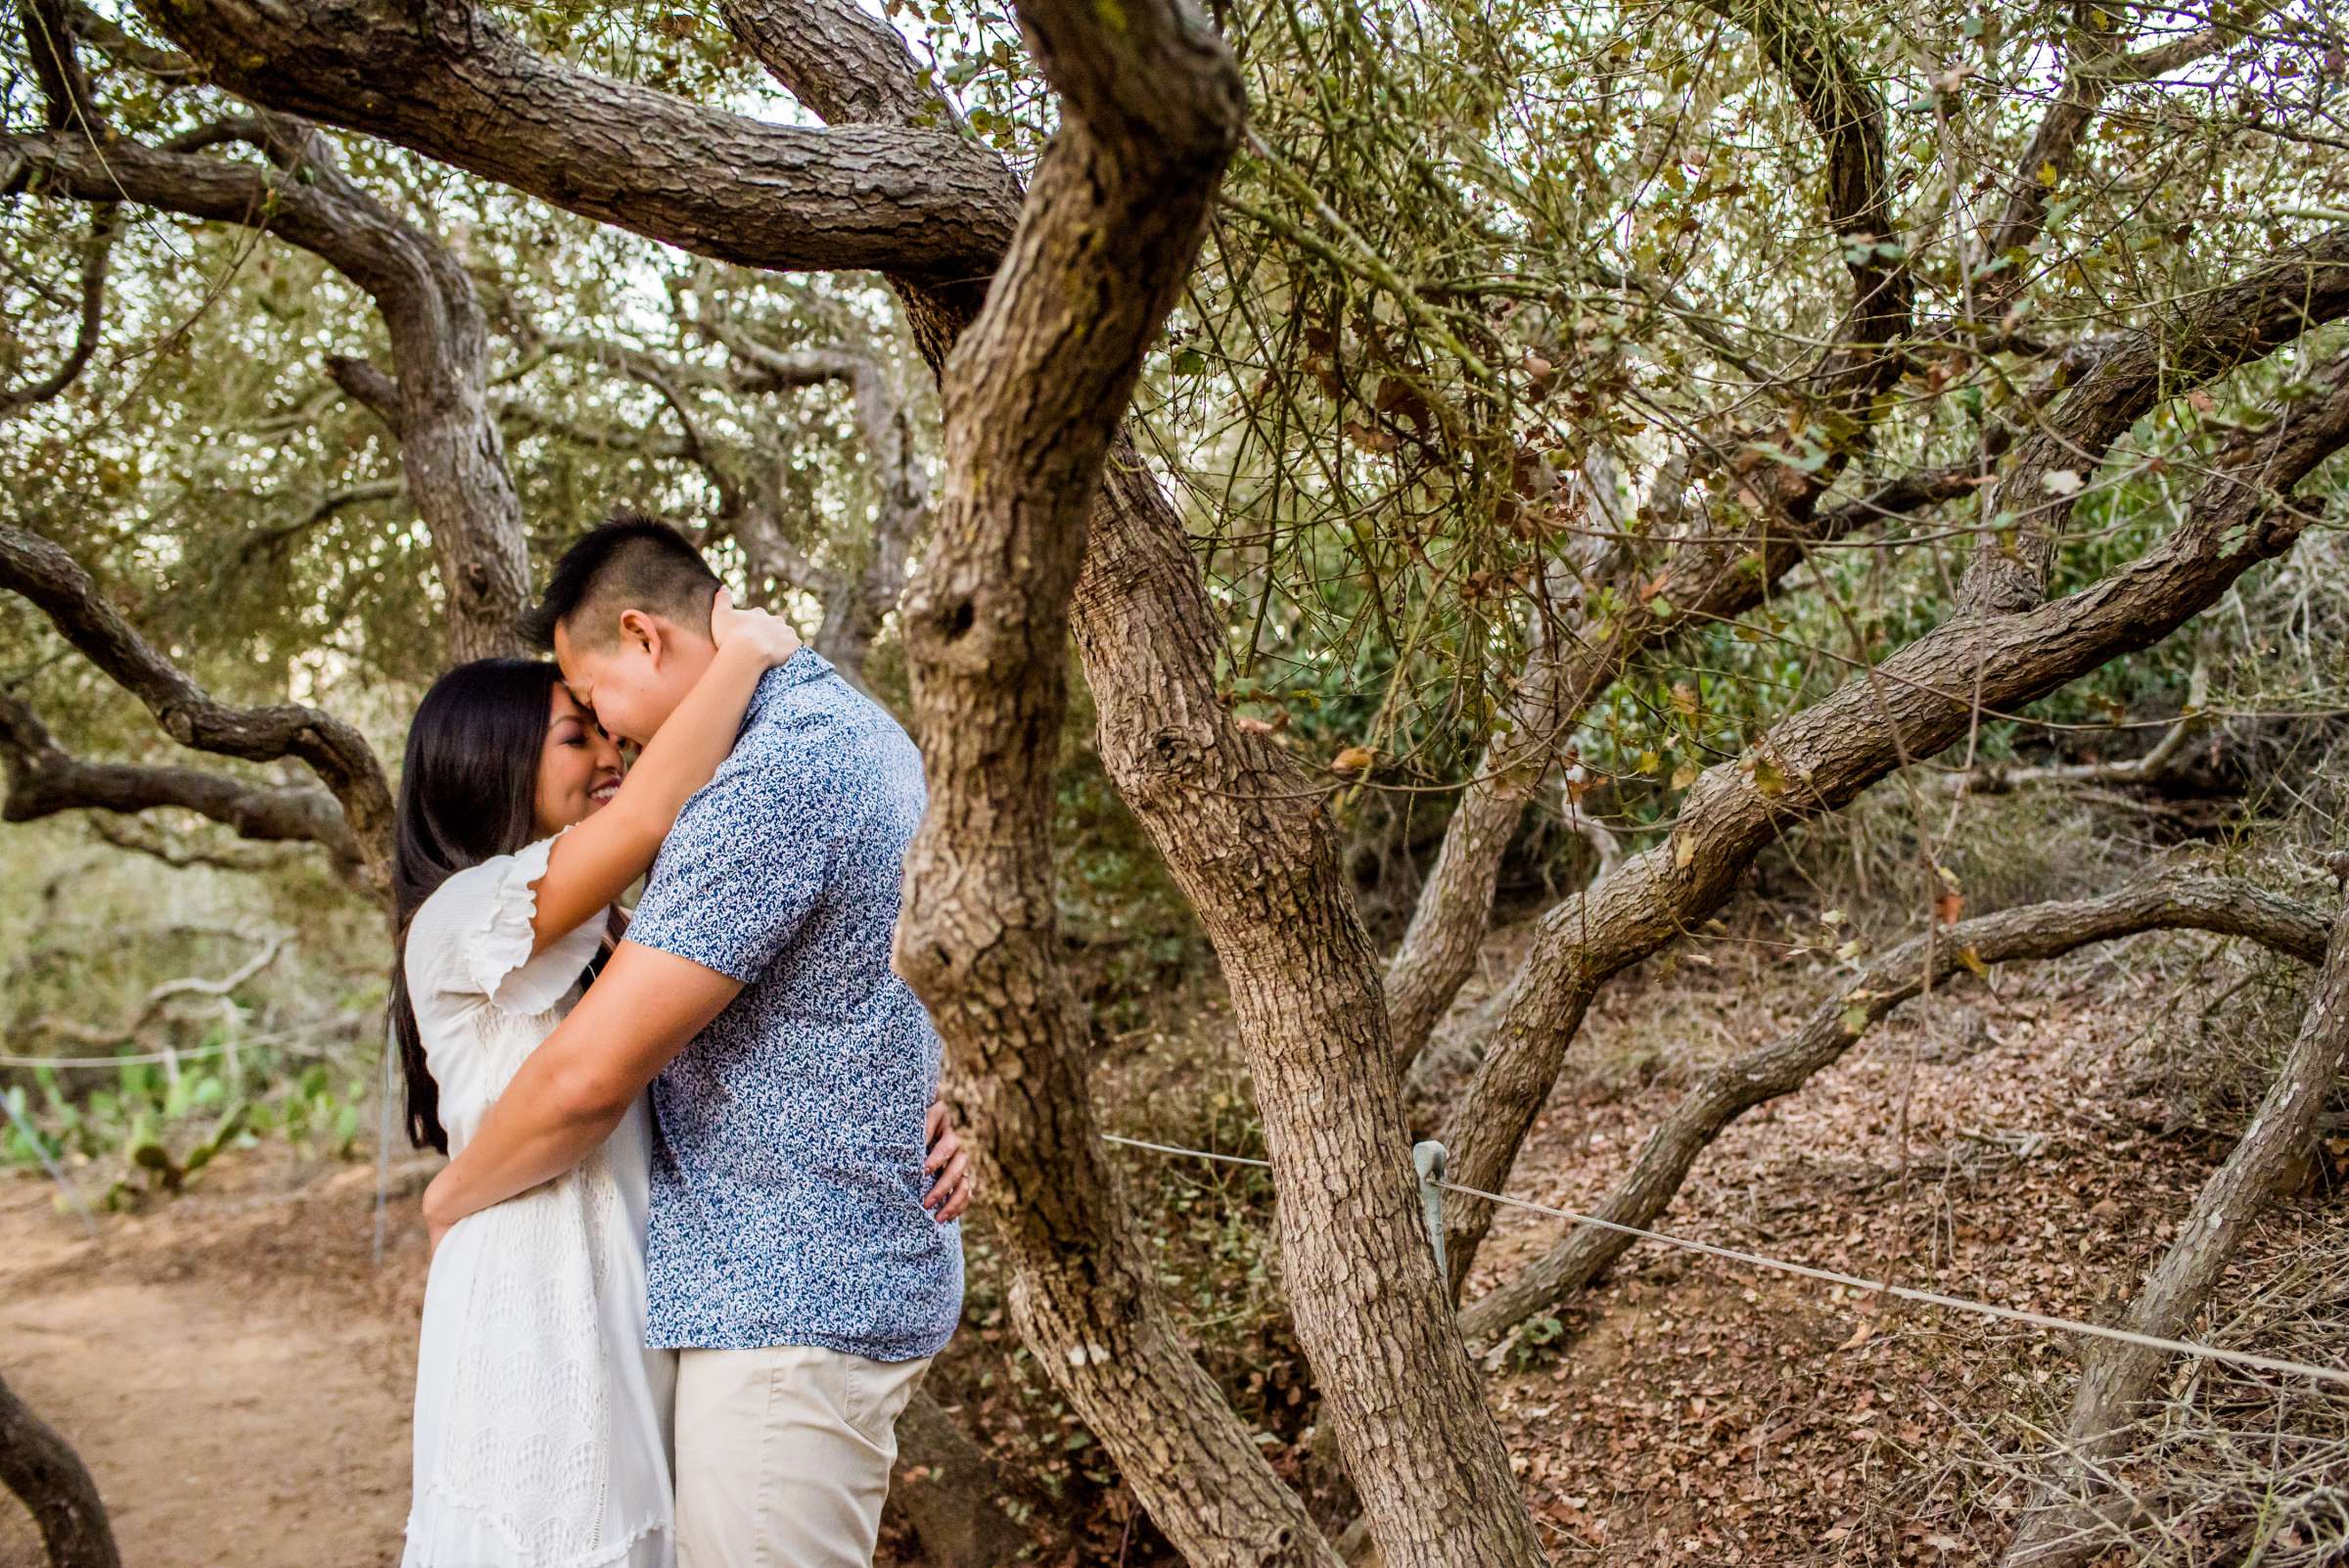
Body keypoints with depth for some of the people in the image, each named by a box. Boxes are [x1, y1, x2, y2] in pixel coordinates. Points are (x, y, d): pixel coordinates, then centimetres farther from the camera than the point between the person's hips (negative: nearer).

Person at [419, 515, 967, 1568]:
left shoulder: (775, 775, -22)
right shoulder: (855, 731, 11)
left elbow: (589, 1076, -22)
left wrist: (450, 1196, -5)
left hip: (788, 1307, -10)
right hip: (857, 1273, 10)